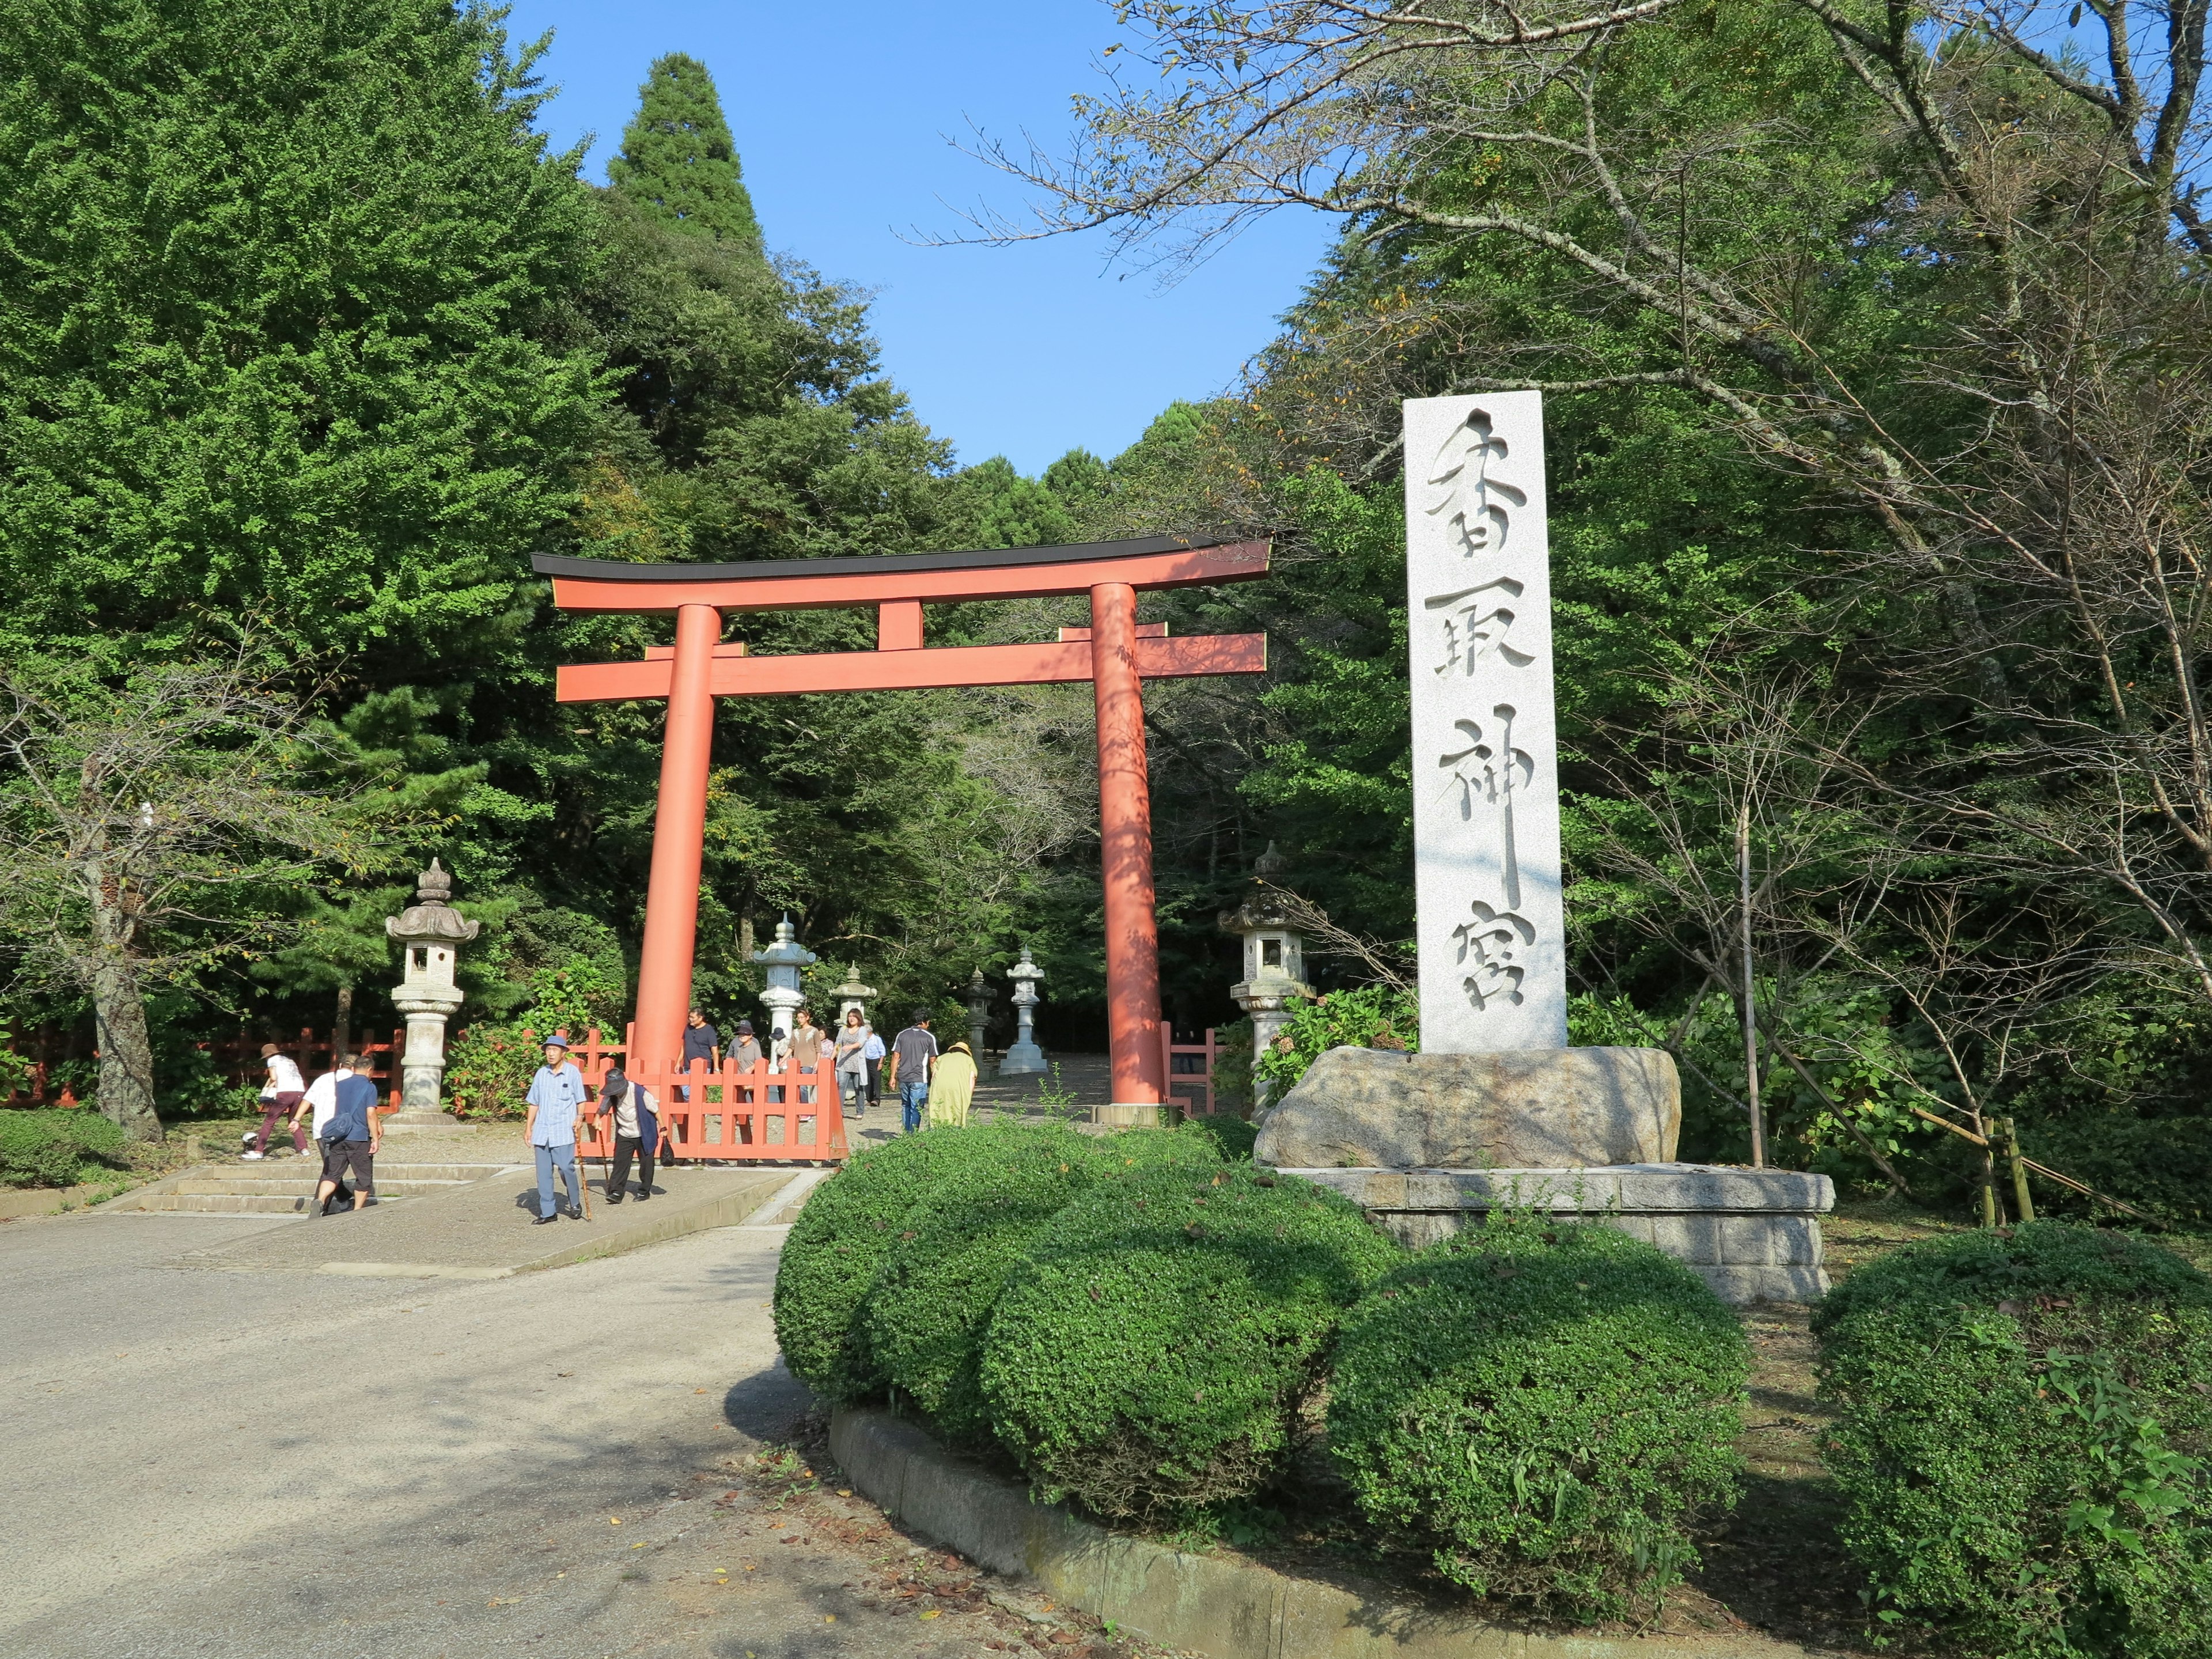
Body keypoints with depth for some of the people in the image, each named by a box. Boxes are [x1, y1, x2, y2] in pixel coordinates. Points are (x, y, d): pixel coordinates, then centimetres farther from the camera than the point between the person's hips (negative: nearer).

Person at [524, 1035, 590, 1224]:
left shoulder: (572, 1072, -1)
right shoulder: (541, 1073, 9)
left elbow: (580, 1100, 2)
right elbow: (534, 1102, 15)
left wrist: (579, 1119, -12)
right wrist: (528, 1127, 11)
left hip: (564, 1131, -4)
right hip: (542, 1131, 4)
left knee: (566, 1168, -7)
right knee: (543, 1172, 3)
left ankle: (575, 1204, 15)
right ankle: (547, 1211, 10)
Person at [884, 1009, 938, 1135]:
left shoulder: (902, 1035, 7)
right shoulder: (929, 1038, -1)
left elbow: (895, 1057, 5)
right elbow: (932, 1061, 1)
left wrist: (893, 1077, 9)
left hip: (903, 1078, 4)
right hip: (919, 1079, -4)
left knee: (906, 1106, 17)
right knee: (916, 1109, 0)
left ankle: (907, 1134, 20)